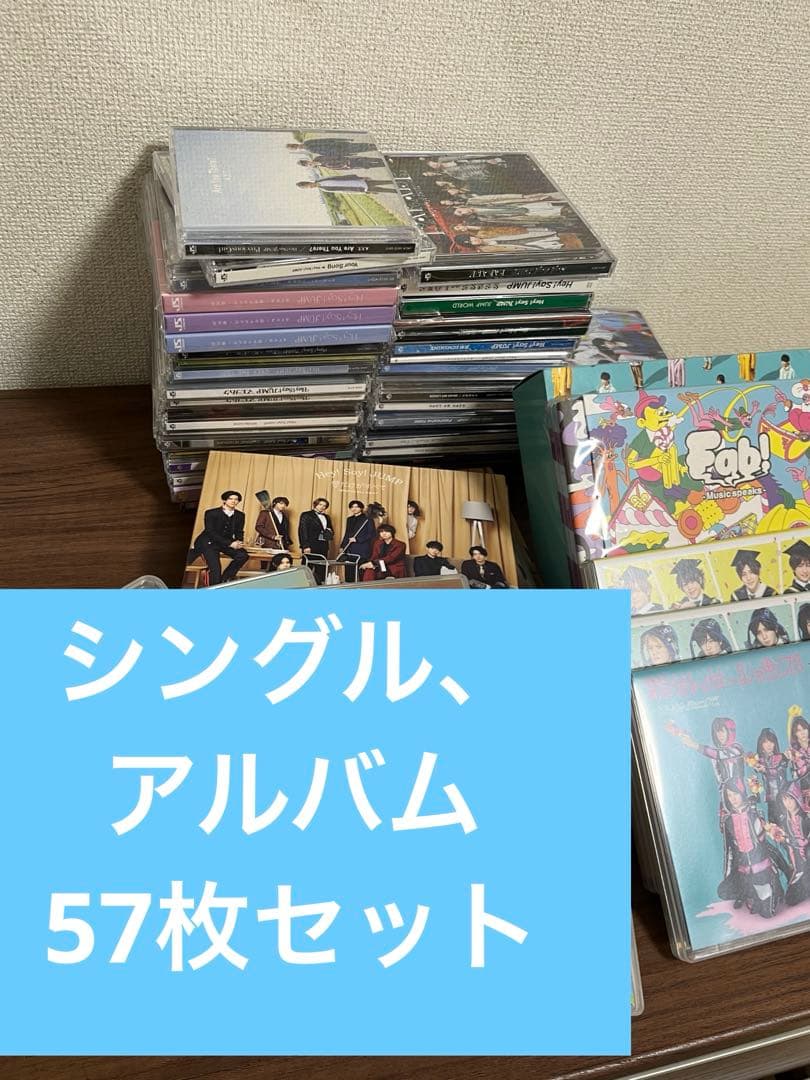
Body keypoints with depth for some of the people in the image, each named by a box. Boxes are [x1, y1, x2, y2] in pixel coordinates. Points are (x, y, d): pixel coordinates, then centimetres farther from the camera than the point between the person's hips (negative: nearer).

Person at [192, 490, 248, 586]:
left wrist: (239, 542, -17)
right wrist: (230, 544, -25)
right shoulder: (211, 513, -10)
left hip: (227, 543, 5)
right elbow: (211, 533, -17)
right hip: (208, 543, -5)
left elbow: (239, 532, 9)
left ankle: (224, 579, -9)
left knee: (243, 555, -22)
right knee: (215, 568, -25)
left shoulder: (240, 515, 6)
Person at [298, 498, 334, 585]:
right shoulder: (306, 515, 1)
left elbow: (330, 530, 29)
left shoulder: (326, 517, 20)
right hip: (311, 545, -6)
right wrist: (305, 546, -15)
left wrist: (329, 533, 4)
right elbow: (302, 531, -6)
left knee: (321, 568, 0)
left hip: (323, 546, 6)